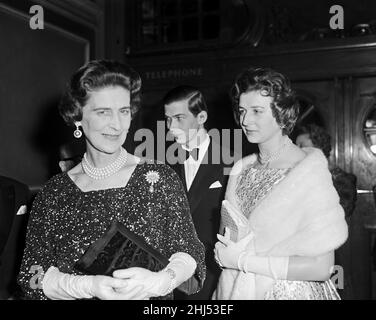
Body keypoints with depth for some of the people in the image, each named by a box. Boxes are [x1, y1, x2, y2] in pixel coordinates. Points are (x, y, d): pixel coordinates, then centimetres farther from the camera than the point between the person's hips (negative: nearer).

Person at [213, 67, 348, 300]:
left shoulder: (310, 171, -18)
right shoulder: (241, 169, -3)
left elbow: (321, 267, -21)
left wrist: (243, 260, -19)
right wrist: (228, 248, -11)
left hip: (293, 292, -5)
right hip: (241, 290, 5)